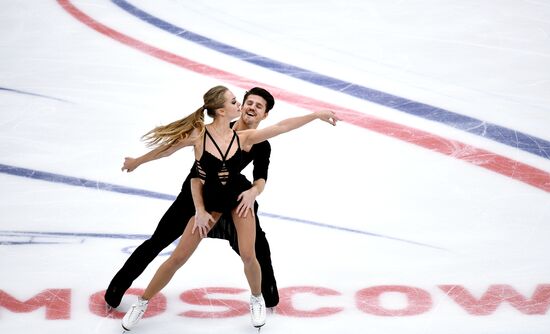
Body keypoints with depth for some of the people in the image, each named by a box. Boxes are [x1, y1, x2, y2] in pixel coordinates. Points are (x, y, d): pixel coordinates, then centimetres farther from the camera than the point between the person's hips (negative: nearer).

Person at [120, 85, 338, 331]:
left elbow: (282, 126, -13)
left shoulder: (242, 137, -13)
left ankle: (257, 299, 24)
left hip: (239, 197, 2)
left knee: (248, 255, -7)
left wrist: (316, 115, -14)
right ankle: (142, 303, 20)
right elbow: (165, 148, -8)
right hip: (210, 200, -1)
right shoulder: (199, 134, -21)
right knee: (178, 258, 2)